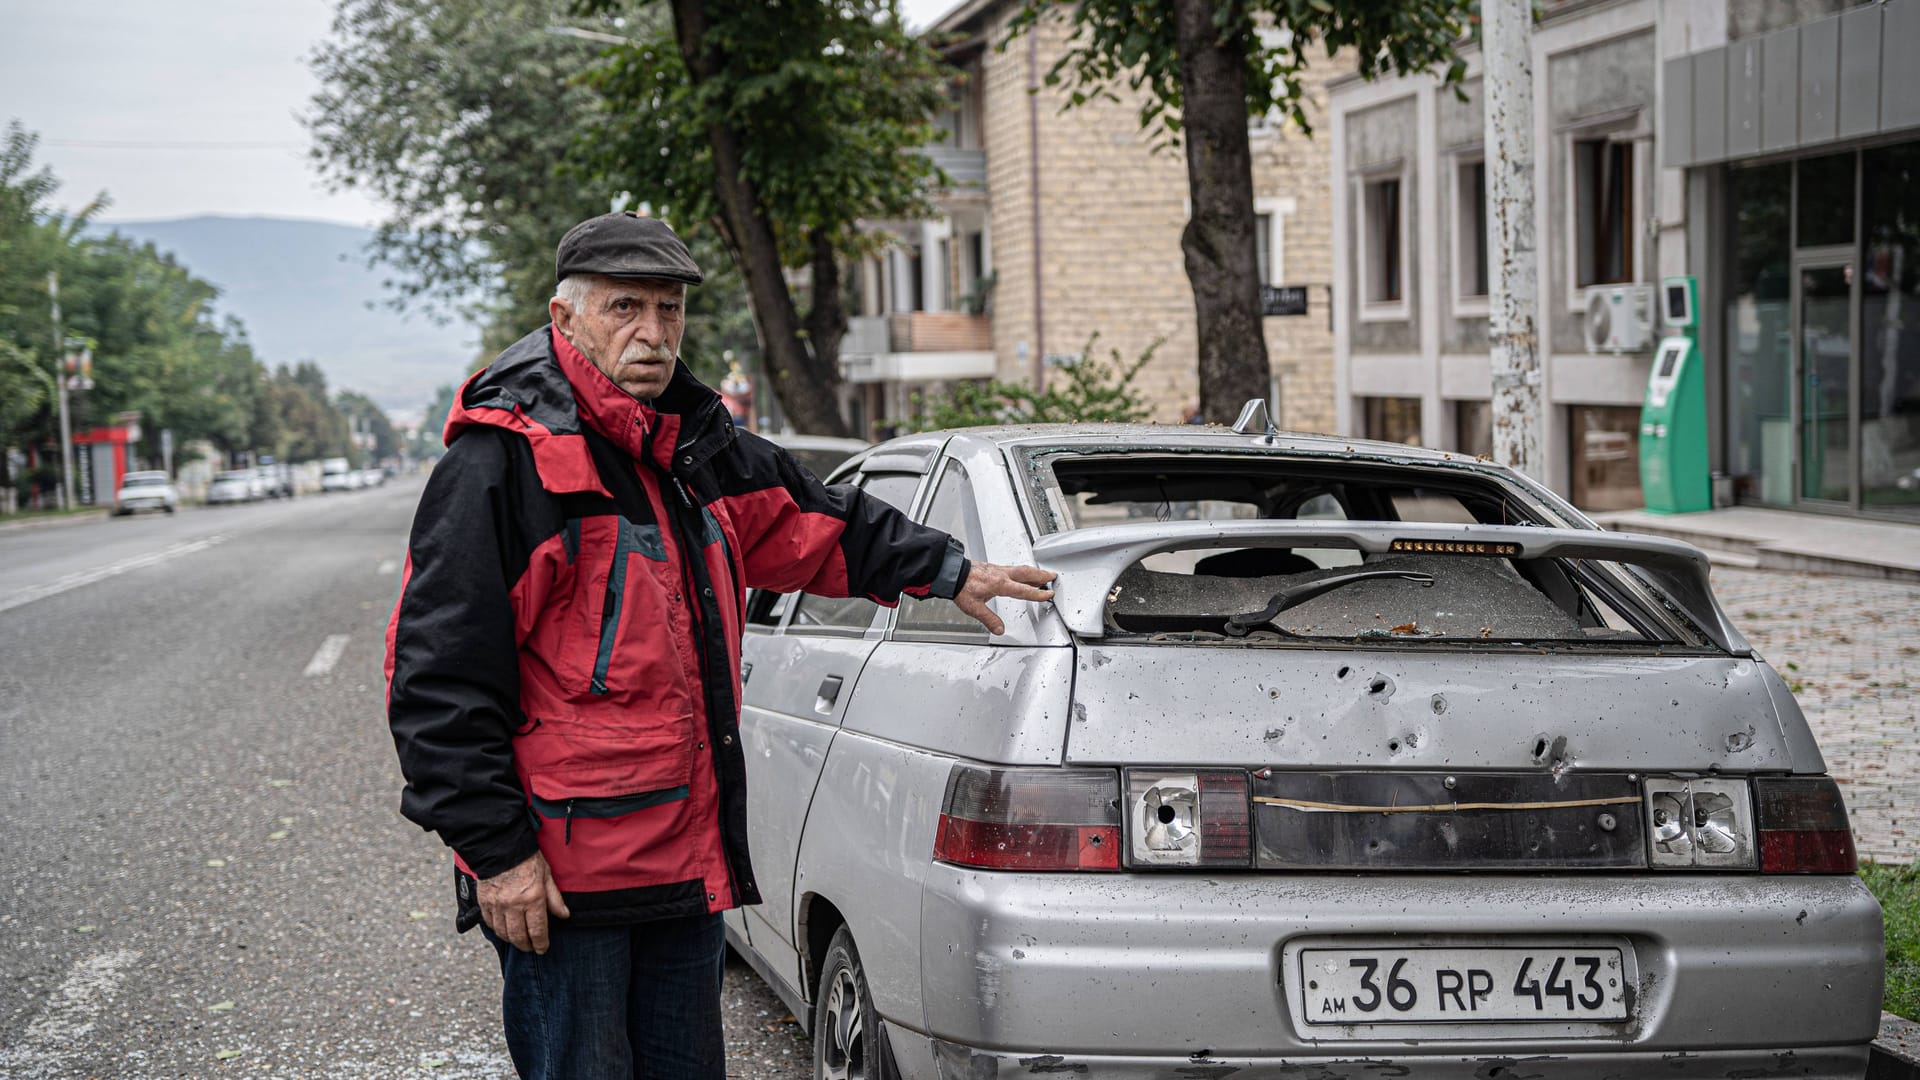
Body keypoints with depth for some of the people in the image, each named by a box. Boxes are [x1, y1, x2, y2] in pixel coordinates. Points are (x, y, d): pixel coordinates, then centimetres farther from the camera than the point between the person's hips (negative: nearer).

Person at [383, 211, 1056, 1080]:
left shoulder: (694, 449, 12)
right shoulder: (503, 461, -14)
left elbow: (812, 523, 29)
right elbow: (440, 677, -16)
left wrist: (947, 571, 28)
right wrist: (495, 849, -18)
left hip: (687, 862, 8)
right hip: (555, 876, -8)